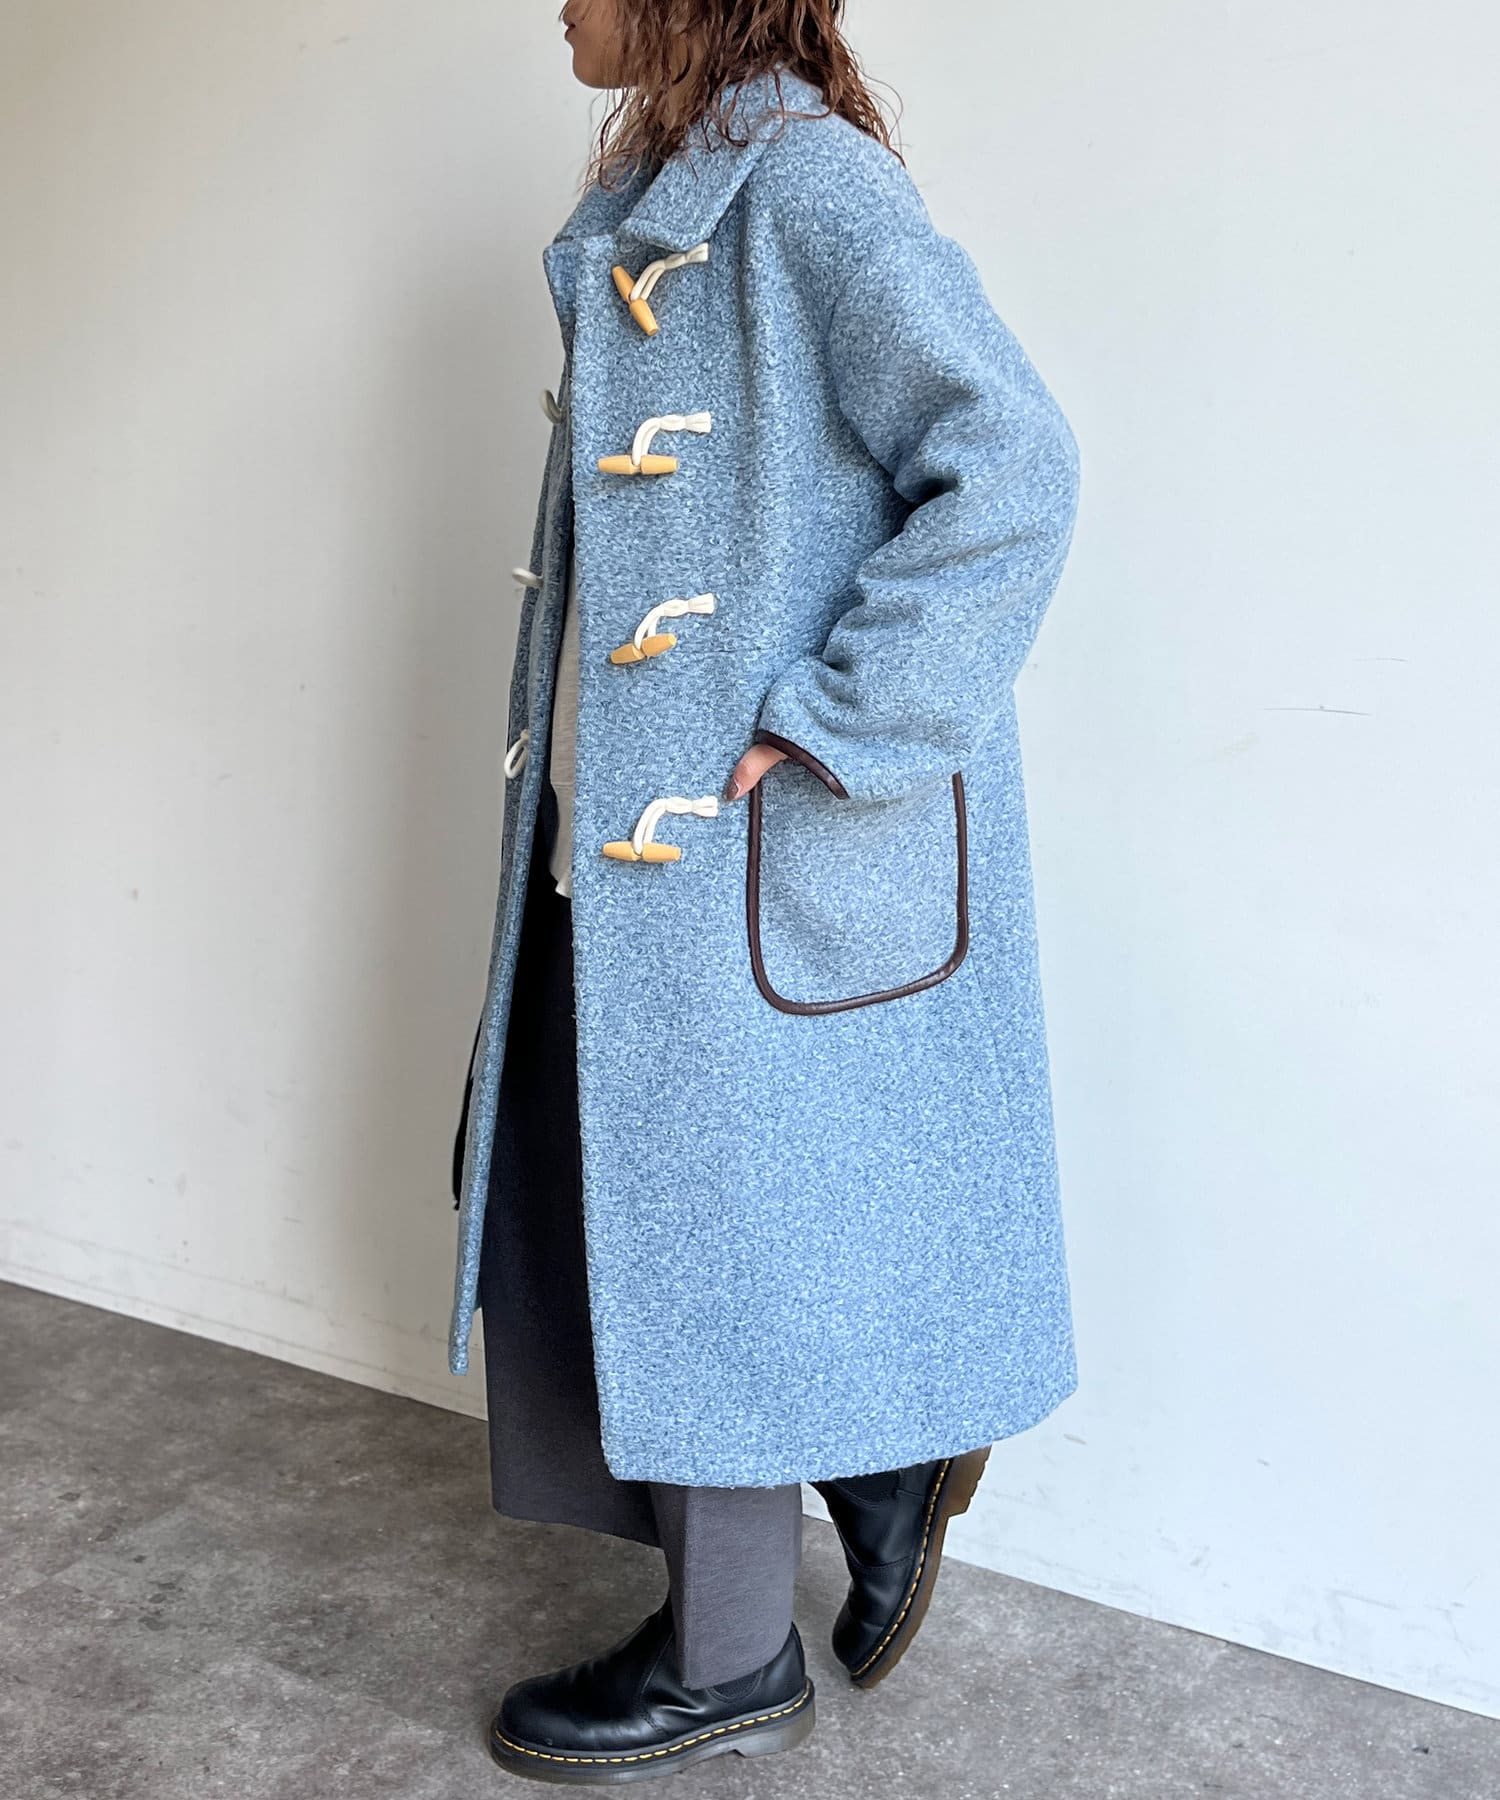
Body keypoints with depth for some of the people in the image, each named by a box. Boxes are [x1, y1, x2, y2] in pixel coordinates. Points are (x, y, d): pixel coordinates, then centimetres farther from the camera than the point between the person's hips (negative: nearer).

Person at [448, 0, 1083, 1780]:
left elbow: (1011, 466, -21)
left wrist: (824, 729, -21)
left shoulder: (806, 183, -11)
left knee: (721, 1211, 2)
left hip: (749, 850, -9)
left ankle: (729, 1662, 23)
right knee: (593, 1186, 14)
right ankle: (877, 1461, 32)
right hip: (629, 838, 9)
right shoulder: (657, 215, 17)